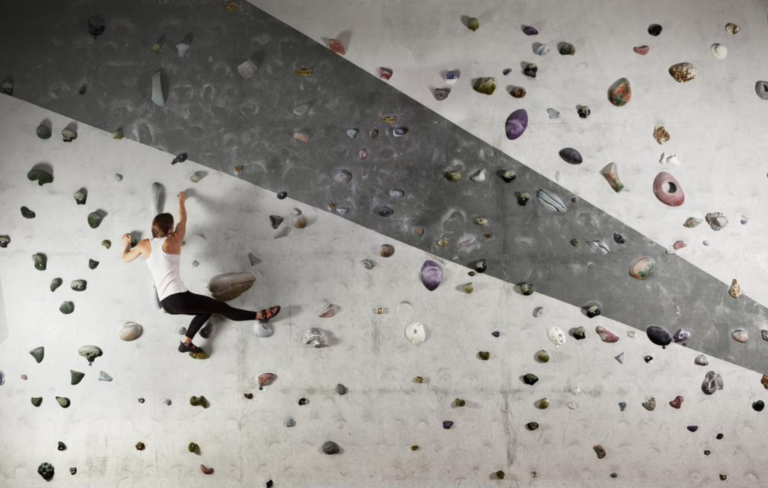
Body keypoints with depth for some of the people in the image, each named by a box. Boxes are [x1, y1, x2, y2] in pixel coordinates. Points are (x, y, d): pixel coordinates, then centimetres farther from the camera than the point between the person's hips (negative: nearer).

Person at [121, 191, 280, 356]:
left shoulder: (144, 245, 11)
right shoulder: (173, 241, -1)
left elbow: (126, 258, 29)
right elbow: (183, 219, 17)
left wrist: (127, 243, 49)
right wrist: (181, 201, 35)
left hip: (166, 303, 7)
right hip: (178, 298, -6)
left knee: (207, 309, 25)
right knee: (221, 307, 3)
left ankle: (186, 342, 20)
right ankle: (260, 316, 9)